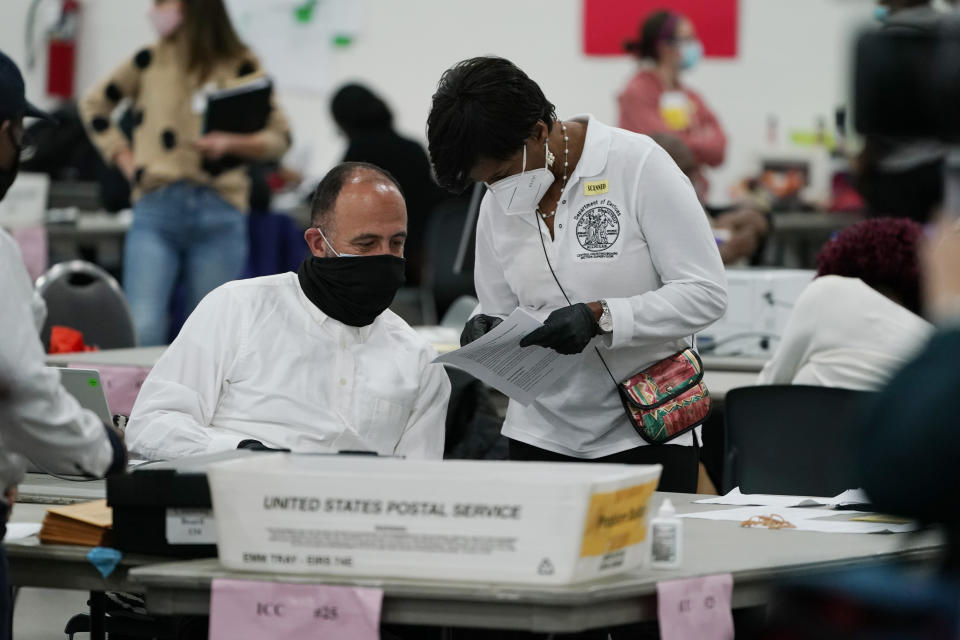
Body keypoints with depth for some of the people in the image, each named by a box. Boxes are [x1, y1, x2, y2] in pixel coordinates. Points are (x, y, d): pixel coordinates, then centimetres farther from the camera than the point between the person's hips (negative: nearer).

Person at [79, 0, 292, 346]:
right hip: (157, 208, 1)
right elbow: (94, 104, 23)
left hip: (218, 214, -1)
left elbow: (279, 136, 6)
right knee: (142, 328, -13)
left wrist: (231, 143, -12)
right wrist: (123, 158, 11)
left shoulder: (240, 67, 5)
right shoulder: (149, 62, 10)